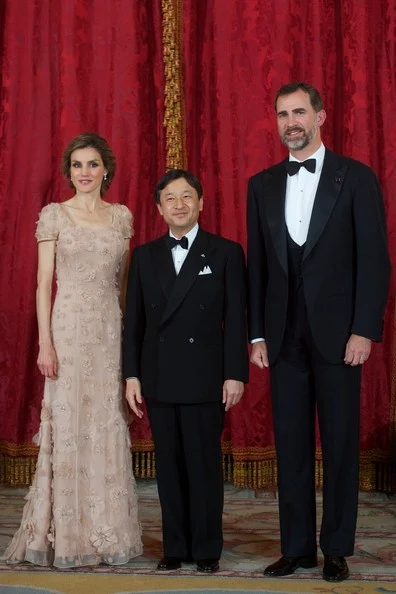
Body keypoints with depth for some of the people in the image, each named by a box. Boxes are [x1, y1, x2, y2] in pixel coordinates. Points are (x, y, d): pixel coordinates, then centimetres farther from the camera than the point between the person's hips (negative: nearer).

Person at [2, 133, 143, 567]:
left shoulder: (121, 217, 11)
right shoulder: (54, 215, 1)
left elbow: (123, 280, 14)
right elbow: (44, 283, -2)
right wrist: (45, 342, -10)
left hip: (110, 330, 3)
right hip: (68, 327, -3)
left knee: (107, 429, 5)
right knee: (66, 426, -1)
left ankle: (107, 535, 15)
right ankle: (64, 535, 9)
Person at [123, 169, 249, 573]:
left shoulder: (226, 253, 1)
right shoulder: (144, 256, 10)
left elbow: (236, 319, -2)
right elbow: (134, 320, 9)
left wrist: (235, 374, -7)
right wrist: (132, 375, 3)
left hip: (205, 379, -3)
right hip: (159, 379, 3)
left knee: (204, 464, 2)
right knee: (169, 466, 8)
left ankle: (207, 549, 15)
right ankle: (175, 547, 18)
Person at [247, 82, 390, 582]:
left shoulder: (356, 178, 0)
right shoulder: (262, 185, 11)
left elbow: (374, 260, -5)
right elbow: (256, 265, 10)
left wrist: (364, 330, -11)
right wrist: (256, 334, 5)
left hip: (338, 334, -3)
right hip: (284, 337, 3)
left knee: (339, 444, 4)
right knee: (291, 445, 7)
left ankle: (336, 549, 16)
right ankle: (296, 547, 17)